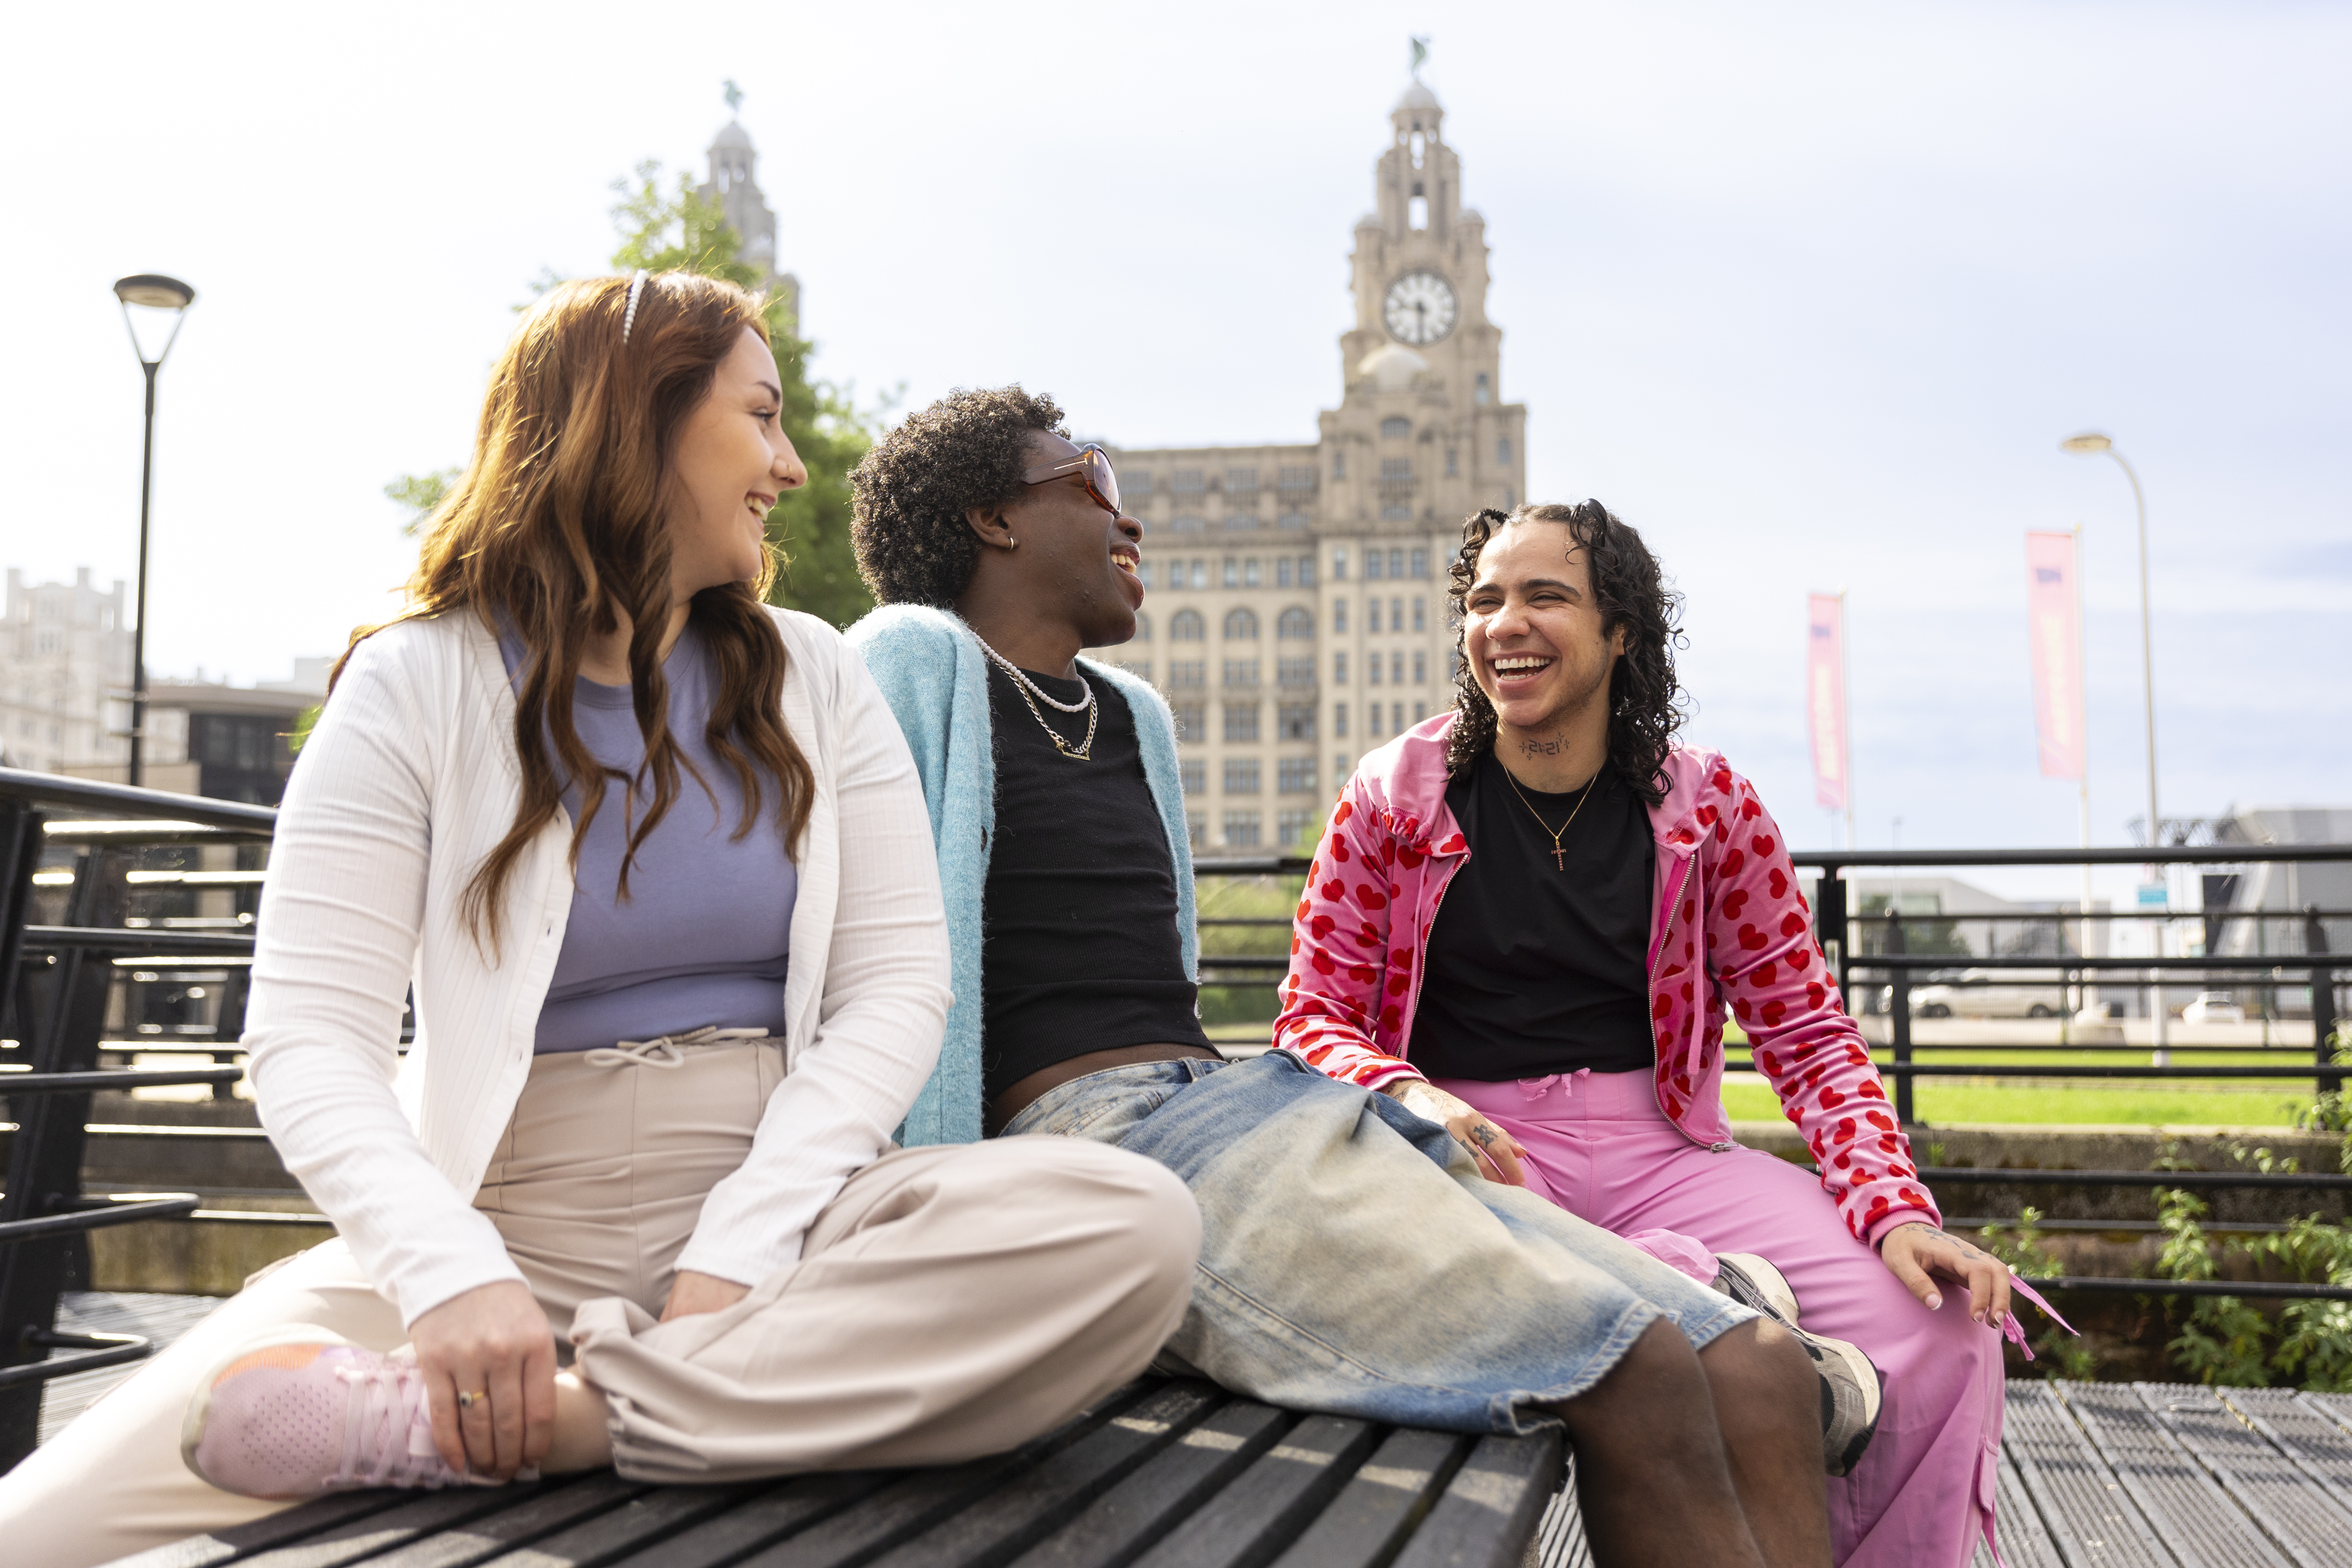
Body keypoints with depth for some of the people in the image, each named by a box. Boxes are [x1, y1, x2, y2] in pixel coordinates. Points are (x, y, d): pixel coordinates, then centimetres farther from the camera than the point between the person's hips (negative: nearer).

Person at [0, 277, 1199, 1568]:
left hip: (774, 1217, 6)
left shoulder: (811, 677, 10)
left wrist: (739, 1255, -14)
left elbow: (898, 982, 1)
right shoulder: (417, 686, 2)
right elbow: (307, 1034, -7)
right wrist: (455, 1278, -26)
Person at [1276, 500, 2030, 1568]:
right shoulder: (1395, 796, 3)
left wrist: (1895, 1209, -11)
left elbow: (1803, 1029, 6)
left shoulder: (1708, 806, 7)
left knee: (1946, 1330, -20)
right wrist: (1410, 1098, -21)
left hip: (1660, 1149, 2)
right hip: (1475, 1151, -2)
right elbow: (1314, 1019, 3)